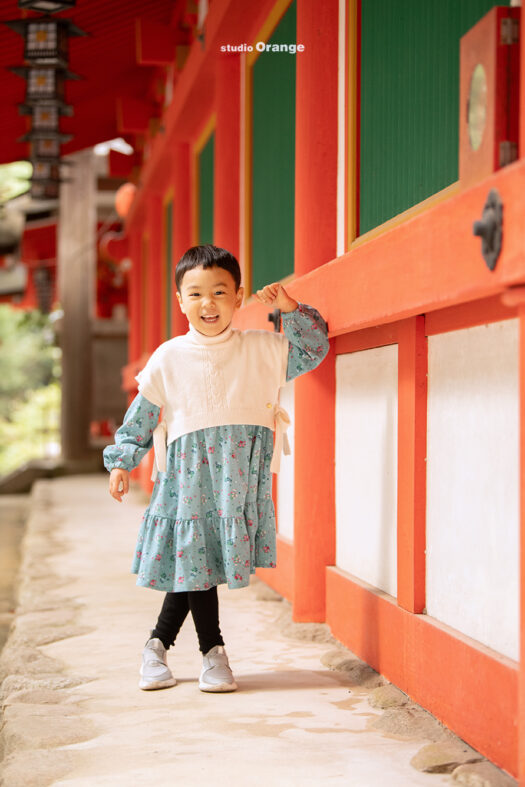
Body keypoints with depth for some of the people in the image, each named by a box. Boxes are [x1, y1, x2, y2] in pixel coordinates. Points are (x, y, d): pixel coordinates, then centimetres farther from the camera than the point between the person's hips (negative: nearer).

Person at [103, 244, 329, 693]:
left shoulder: (263, 349, 7)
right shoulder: (168, 358, 6)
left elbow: (314, 349, 13)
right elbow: (141, 415, 12)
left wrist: (291, 309, 0)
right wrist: (121, 461, 7)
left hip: (241, 471, 0)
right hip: (189, 469, 0)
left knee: (196, 563, 1)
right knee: (197, 558, -3)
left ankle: (159, 644, 16)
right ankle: (213, 652, 11)